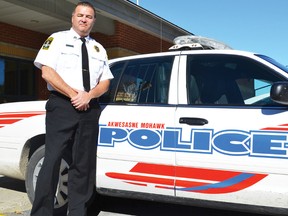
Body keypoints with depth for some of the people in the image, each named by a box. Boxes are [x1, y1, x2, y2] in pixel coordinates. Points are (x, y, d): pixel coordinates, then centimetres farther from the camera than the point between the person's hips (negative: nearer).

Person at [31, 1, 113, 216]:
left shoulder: (99, 49, 18)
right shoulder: (58, 39, 6)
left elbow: (105, 82, 12)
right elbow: (47, 72, -6)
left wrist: (88, 95, -9)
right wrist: (74, 95, -12)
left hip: (90, 108, 5)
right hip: (61, 105, -4)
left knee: (84, 163, 6)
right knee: (53, 160, -7)